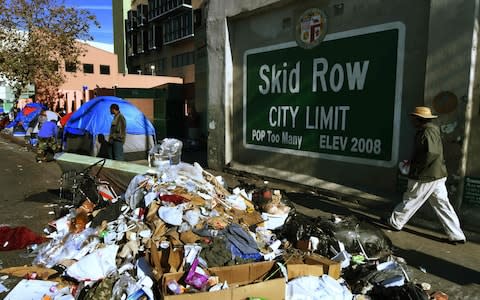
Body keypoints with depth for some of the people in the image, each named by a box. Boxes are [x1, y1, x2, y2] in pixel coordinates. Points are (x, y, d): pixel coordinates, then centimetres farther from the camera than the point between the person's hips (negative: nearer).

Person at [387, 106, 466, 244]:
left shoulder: (427, 132, -18)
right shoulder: (432, 130, 14)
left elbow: (431, 153, -28)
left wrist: (416, 169, -17)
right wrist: (412, 161, 14)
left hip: (425, 177, -9)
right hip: (438, 176, 9)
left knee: (410, 201, 7)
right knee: (442, 205, 11)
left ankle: (395, 222, 23)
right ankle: (457, 235, 15)